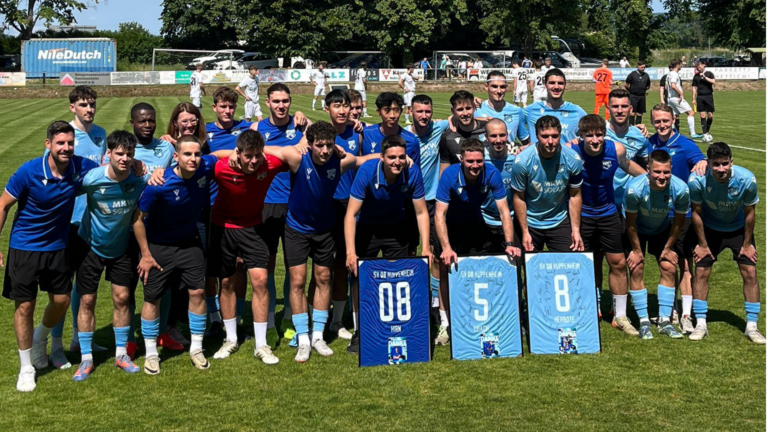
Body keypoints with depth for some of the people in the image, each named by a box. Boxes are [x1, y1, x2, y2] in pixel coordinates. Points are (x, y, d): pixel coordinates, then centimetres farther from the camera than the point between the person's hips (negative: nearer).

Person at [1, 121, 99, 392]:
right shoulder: (28, 172, -21)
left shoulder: (81, 168, -13)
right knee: (25, 306, 2)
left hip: (57, 246, 3)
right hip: (25, 246, -3)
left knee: (61, 301, 10)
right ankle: (26, 368, 18)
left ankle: (40, 339, 42)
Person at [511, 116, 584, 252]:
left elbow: (575, 196, -5)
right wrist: (525, 232, -10)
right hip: (530, 223, -1)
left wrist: (576, 230, -6)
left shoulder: (573, 159, -15)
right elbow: (519, 198, -10)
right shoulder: (522, 161, -20)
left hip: (560, 222, 1)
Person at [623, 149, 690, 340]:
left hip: (663, 230, 2)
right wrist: (637, 250, -11)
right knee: (636, 269, -10)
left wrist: (668, 248, -4)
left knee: (669, 268, -4)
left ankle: (664, 321, 6)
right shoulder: (635, 189, -36)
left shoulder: (680, 189, -29)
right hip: (637, 230, -2)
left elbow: (679, 222, -11)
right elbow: (631, 223, -20)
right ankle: (644, 322, -2)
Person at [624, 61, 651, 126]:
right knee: (633, 112, -7)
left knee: (640, 113, 6)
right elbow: (625, 84, 1)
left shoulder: (646, 75, 10)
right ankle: (631, 126, -5)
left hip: (642, 96, 4)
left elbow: (648, 86, 23)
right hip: (633, 96, -4)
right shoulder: (632, 74, -2)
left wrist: (644, 90, 12)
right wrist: (631, 90, 7)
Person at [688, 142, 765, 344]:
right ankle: (701, 325, 7)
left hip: (739, 229, 0)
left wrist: (747, 244, -5)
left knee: (750, 273, -5)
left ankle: (751, 326, 5)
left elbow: (749, 212, -13)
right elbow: (696, 212, -13)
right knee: (701, 272, -5)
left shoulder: (747, 179, -30)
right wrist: (702, 244, -6)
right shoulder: (697, 180, -31)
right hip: (710, 229, 0)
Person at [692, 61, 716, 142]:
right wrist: (694, 99, 9)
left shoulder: (709, 74, 4)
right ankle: (704, 134, -3)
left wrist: (705, 77, -14)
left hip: (708, 96, -1)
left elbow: (714, 82, -12)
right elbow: (694, 88, 13)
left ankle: (707, 131, 17)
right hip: (700, 97, 1)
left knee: (710, 115, -2)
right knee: (702, 116, -4)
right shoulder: (696, 76, 10)